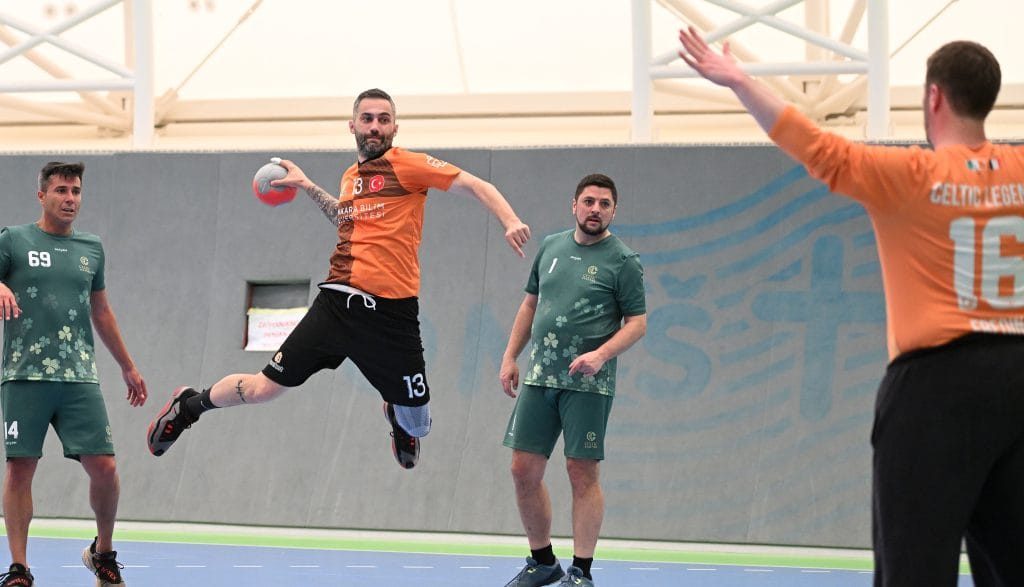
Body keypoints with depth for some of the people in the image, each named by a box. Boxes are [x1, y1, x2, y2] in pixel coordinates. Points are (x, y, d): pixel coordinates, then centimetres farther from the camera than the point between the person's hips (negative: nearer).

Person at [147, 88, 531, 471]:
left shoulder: (408, 166, -4)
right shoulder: (350, 176, 14)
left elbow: (477, 186, -7)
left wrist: (509, 221, -22)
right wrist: (308, 187, 32)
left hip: (392, 313, -3)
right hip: (337, 304, 4)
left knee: (417, 427, 3)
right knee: (262, 389, 1)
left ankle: (396, 412, 42)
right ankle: (189, 405, 29)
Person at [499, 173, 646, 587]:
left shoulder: (622, 261, -4)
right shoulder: (551, 247, 12)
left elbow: (637, 322, -6)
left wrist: (601, 354, -21)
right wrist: (510, 357, 14)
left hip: (587, 384, -5)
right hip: (538, 378, 5)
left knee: (583, 473, -5)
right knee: (524, 469, 4)